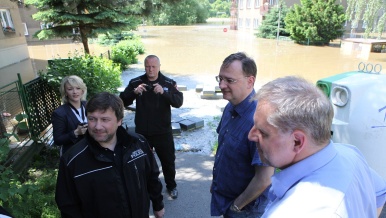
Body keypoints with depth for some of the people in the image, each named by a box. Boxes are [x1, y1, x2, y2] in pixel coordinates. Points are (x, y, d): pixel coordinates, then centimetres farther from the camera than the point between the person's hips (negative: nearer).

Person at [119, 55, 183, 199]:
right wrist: (134, 92, -29)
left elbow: (179, 102, -16)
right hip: (142, 132, 1)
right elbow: (122, 101, -9)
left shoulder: (169, 83, -5)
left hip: (163, 132, 0)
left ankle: (171, 186, 39)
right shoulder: (135, 82, -3)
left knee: (168, 160, 15)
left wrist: (164, 92, -33)